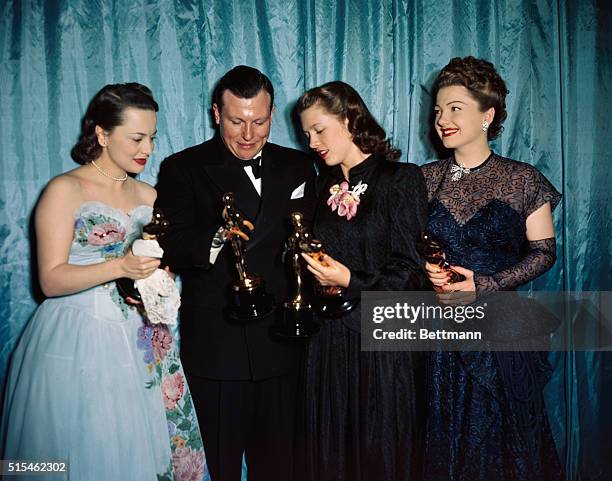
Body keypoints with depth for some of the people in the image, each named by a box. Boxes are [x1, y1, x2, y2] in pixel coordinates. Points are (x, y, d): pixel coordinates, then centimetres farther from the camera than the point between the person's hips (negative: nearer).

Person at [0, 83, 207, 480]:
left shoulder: (149, 196, 11)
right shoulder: (65, 190, -5)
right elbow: (51, 280, -12)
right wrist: (120, 267, -24)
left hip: (142, 345, 5)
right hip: (79, 344, -5)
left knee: (140, 449, 7)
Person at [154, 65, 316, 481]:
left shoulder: (298, 167, 10)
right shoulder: (182, 168, -2)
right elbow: (172, 249, -13)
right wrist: (218, 238, -33)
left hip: (283, 341, 4)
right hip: (217, 347, -3)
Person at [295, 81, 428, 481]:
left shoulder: (402, 179, -6)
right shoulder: (324, 185, 11)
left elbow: (409, 273, -11)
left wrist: (350, 281, -22)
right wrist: (314, 271, -2)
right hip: (329, 342, 5)